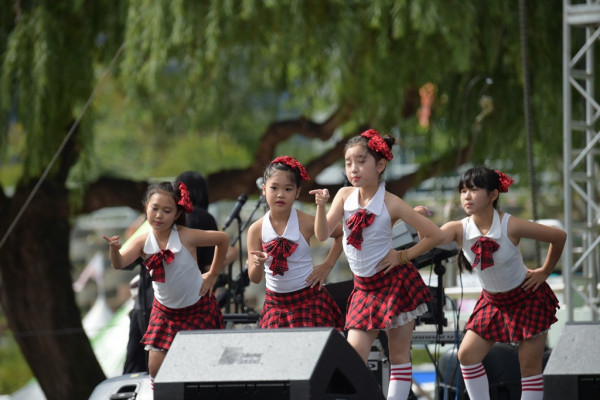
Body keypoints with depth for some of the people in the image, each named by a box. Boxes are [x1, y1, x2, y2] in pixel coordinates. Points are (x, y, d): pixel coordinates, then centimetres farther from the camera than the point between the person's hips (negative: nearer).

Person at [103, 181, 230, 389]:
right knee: (156, 368, -3)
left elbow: (223, 238, -8)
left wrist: (213, 274, -3)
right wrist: (114, 249, -54)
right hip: (165, 311, 3)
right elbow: (119, 263, -31)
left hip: (198, 308, -3)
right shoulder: (142, 242, -15)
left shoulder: (186, 237, -21)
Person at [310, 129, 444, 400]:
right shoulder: (345, 195, -2)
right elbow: (322, 235, -11)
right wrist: (321, 206, -27)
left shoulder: (390, 204, -13)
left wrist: (402, 256, -10)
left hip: (394, 282, -4)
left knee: (399, 356, 2)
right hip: (364, 287, 4)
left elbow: (434, 235, -8)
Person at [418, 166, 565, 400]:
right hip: (493, 301, 4)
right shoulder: (459, 229, -17)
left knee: (530, 364, -3)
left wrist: (544, 272, -6)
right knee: (467, 354, -5)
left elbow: (559, 237, -14)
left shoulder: (511, 226, -25)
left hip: (527, 298, -4)